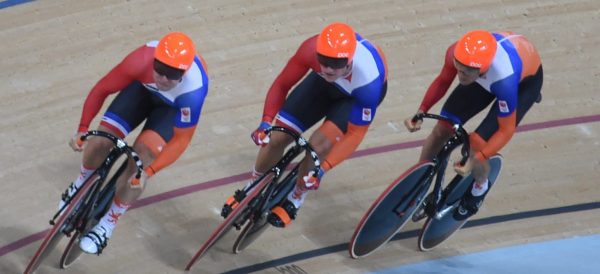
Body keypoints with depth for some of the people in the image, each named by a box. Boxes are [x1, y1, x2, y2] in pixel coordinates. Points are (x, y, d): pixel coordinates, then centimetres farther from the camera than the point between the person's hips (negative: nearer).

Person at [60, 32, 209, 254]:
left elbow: (181, 139, -29)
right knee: (100, 142, -11)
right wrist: (82, 129, -27)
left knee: (140, 158, -18)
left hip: (173, 106, -2)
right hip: (142, 87, 2)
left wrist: (149, 171, -37)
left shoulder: (193, 91, -42)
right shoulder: (142, 60, -39)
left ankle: (107, 224, 2)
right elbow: (101, 89, -22)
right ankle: (82, 184, 25)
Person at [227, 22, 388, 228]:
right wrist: (266, 122, -32)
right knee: (277, 137, -4)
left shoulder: (368, 82, -43)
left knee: (319, 145, -22)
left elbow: (355, 133, -31)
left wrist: (322, 168, -38)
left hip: (356, 94, -3)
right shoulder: (312, 49, -37)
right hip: (323, 83, 3)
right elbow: (282, 85, -20)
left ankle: (294, 200, 6)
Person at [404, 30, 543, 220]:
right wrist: (421, 111, -21)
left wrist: (476, 160, -35)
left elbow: (506, 130, -29)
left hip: (525, 80, -4)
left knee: (477, 145, -14)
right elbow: (443, 81, -10)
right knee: (442, 129, -2)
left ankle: (480, 188, 20)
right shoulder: (457, 53, -34)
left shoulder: (504, 81, -45)